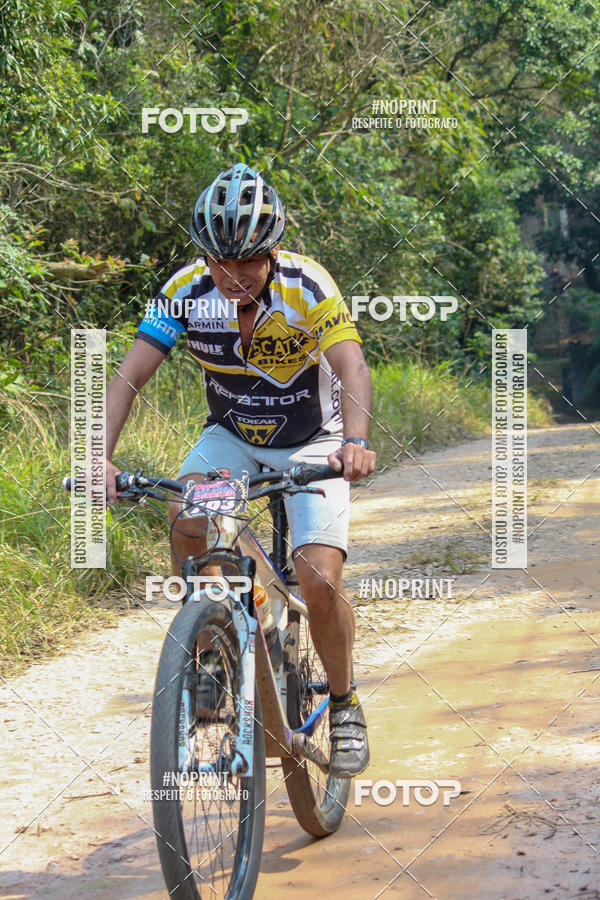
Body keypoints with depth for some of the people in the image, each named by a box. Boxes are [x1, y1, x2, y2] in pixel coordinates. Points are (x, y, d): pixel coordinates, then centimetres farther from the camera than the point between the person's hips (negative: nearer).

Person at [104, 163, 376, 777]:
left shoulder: (307, 286, -26)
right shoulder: (187, 291, -19)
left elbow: (351, 366, -37)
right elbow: (129, 375, -25)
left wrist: (355, 440, -57)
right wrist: (100, 456, -41)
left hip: (312, 443, -2)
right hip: (232, 435, 2)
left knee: (319, 582, -19)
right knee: (185, 521, -29)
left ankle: (344, 704, 6)